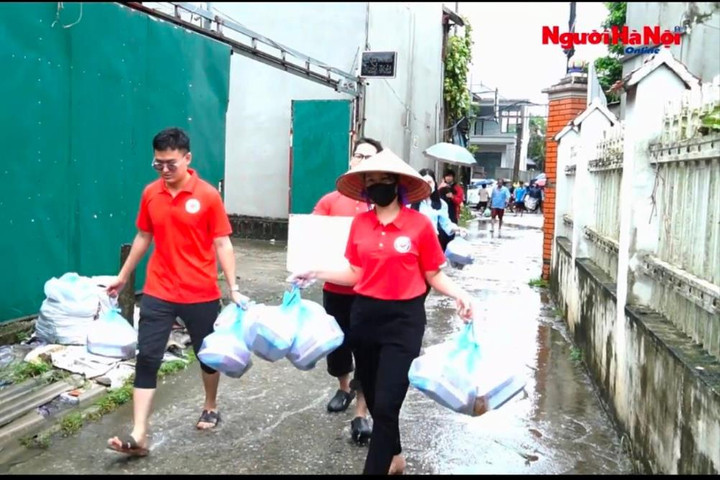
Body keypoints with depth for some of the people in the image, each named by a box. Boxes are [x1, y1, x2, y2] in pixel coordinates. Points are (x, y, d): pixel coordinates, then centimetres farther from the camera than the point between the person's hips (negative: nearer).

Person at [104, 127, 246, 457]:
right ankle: (139, 436, 2)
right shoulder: (150, 194, 1)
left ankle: (211, 407, 40)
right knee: (146, 358, -2)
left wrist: (233, 289, -14)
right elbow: (143, 237, 13)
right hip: (158, 293, 3)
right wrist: (123, 276, 19)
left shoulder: (208, 195, -10)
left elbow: (222, 245, -9)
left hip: (201, 294, -2)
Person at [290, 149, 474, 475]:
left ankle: (374, 468, 11)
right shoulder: (359, 223, 2)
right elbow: (356, 274, 7)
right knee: (374, 399, 18)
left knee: (386, 404, -6)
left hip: (404, 319, -5)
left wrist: (458, 294, -22)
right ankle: (394, 457, 42)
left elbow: (434, 275, -5)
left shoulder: (419, 224, -10)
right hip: (364, 315, 5)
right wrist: (316, 274, 2)